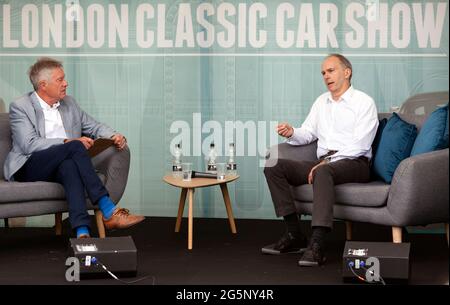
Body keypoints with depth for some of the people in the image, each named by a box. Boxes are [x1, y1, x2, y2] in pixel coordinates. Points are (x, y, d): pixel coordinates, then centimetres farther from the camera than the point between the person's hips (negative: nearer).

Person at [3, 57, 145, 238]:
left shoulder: (69, 104, 17)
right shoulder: (20, 107, -1)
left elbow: (94, 127, 22)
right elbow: (29, 145, -14)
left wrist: (114, 136, -2)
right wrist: (69, 142, -22)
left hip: (62, 166, 4)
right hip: (29, 168, -4)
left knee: (69, 166, -36)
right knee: (75, 147, -31)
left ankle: (82, 231, -52)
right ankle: (108, 211, -34)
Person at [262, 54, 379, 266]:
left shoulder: (363, 102, 0)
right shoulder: (321, 102, 21)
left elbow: (360, 144, -11)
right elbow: (307, 134, 18)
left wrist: (328, 162, -20)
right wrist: (292, 133, -6)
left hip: (354, 163, -7)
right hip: (324, 163, 7)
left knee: (323, 172, -40)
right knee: (273, 167, -12)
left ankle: (317, 244, -48)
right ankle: (294, 235, -17)